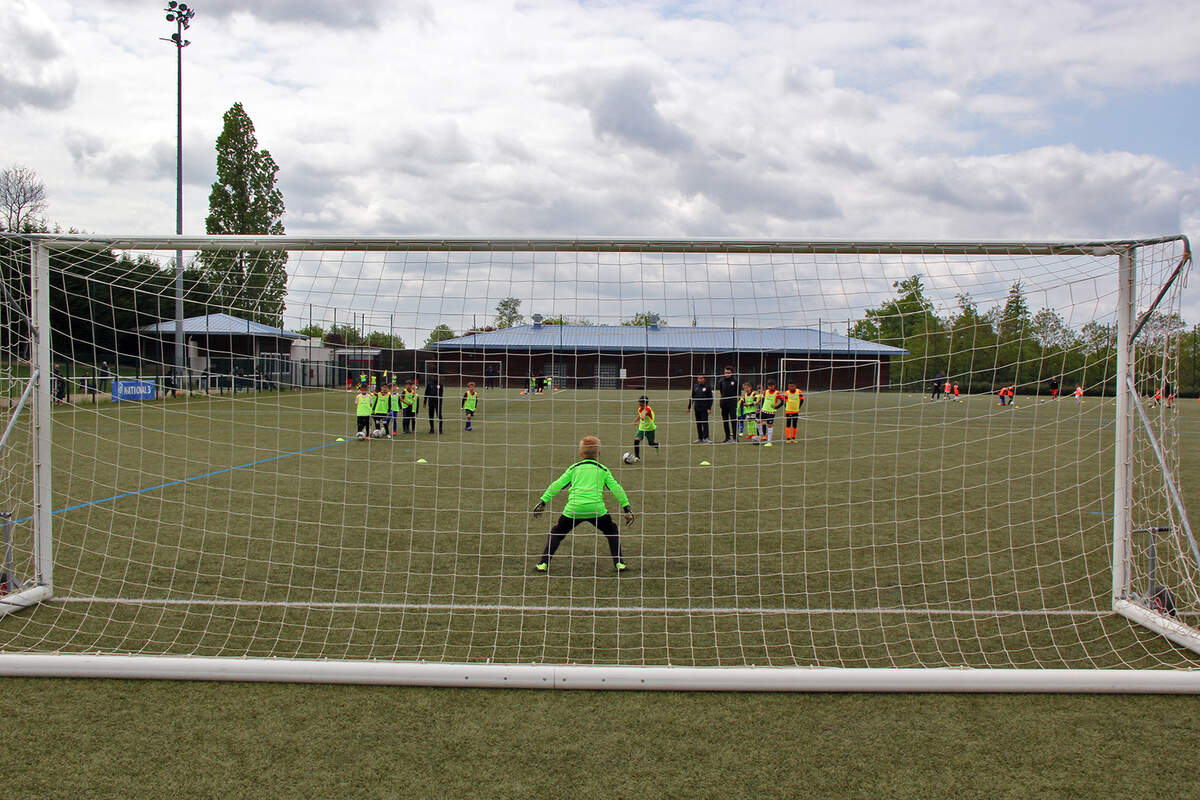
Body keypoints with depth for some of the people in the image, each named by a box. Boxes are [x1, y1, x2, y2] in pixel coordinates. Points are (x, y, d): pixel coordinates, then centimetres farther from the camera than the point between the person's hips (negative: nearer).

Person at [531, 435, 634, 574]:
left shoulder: (573, 468, 17)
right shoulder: (603, 470, 17)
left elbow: (557, 485, 14)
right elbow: (616, 488, 12)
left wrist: (543, 501, 18)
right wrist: (626, 508, 14)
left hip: (574, 508, 0)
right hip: (596, 508, 0)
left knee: (556, 533, 18)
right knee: (612, 531, 23)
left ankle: (543, 563, 10)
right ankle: (619, 562, 15)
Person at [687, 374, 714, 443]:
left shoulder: (707, 387, -2)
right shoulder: (695, 386, 9)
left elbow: (710, 398, -2)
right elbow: (692, 397, 15)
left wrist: (709, 408, -10)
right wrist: (689, 407, 13)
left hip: (704, 408, -4)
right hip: (697, 408, 5)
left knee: (705, 423, -10)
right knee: (698, 423, 8)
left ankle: (706, 438, -9)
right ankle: (700, 438, 15)